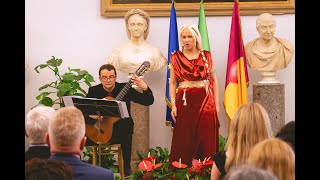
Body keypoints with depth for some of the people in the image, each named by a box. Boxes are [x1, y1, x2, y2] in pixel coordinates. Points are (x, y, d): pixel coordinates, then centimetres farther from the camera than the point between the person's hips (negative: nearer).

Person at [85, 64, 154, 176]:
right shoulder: (93, 91, 2)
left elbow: (148, 101, -4)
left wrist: (145, 88, -24)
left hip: (120, 129, -2)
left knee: (126, 133, -35)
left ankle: (126, 169, -18)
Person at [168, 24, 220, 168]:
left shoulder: (206, 56, 7)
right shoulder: (176, 57, 6)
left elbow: (214, 80, 9)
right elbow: (173, 82, 6)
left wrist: (216, 104, 4)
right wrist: (173, 105, -4)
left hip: (206, 101, 0)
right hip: (185, 102, 0)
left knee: (206, 138, -2)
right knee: (185, 140, -2)